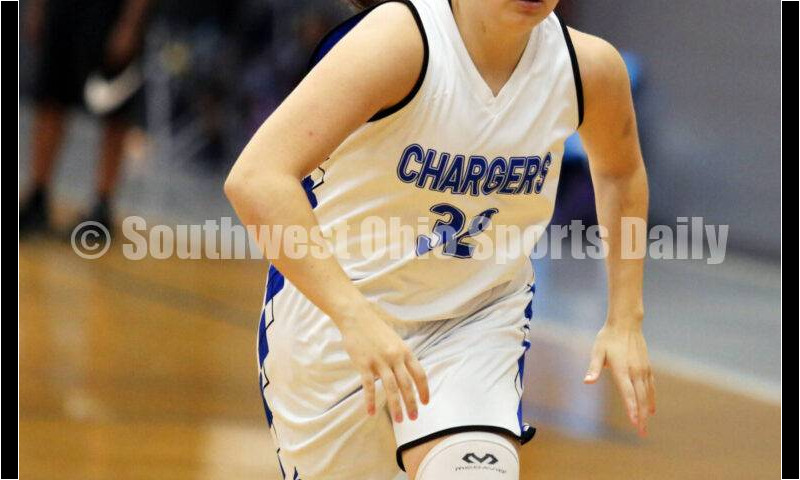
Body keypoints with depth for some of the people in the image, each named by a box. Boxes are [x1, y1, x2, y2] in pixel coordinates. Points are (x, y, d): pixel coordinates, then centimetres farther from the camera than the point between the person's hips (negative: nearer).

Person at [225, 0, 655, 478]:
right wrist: (354, 317, -46)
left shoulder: (588, 67, -14)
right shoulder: (399, 39, -28)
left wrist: (625, 321, 8)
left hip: (479, 315, 2)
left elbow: (621, 171, 12)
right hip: (332, 311, -2)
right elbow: (255, 179, -38)